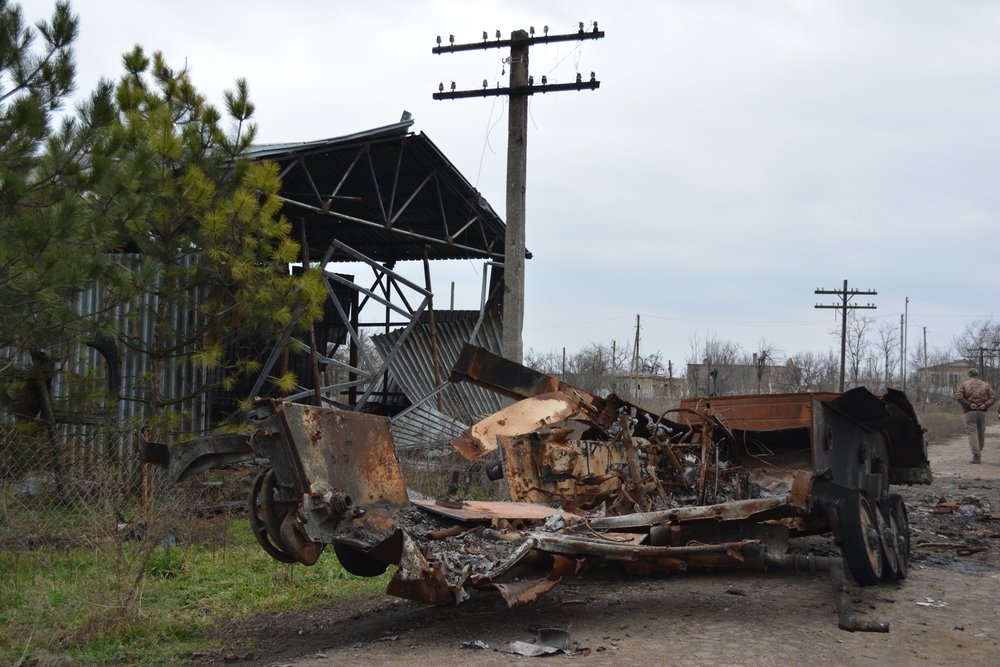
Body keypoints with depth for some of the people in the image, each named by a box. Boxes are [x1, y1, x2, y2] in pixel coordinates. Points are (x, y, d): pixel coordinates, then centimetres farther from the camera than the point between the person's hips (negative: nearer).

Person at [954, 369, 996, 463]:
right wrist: (985, 405, -7)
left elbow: (958, 396, -10)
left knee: (972, 432, -6)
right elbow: (993, 397, 2)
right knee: (981, 433, 14)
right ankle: (979, 453, 24)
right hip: (982, 412, 2)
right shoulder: (985, 385, 12)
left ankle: (976, 455, -18)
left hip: (970, 412, -2)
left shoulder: (964, 385, 5)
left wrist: (968, 404, -9)